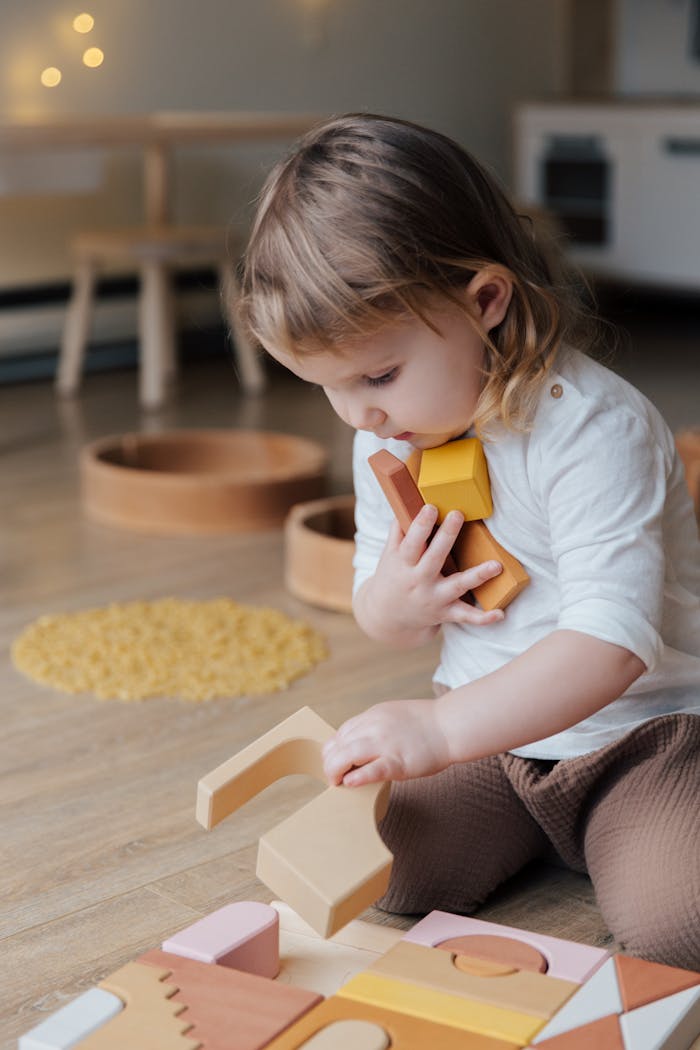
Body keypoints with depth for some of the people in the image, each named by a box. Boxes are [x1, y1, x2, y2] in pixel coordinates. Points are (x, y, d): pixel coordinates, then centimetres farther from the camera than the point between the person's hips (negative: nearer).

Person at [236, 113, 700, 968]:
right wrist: (389, 605, -16)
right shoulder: (387, 438, -1)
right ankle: (539, 823, 17)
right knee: (380, 873, -10)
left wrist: (441, 728, -44)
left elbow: (612, 640, -33)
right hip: (489, 725, 7)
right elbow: (391, 622, 10)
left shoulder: (595, 430, -25)